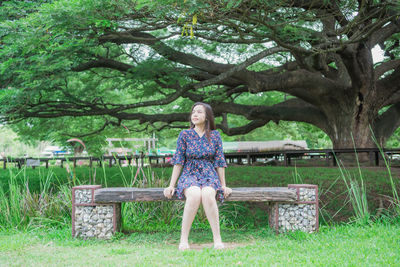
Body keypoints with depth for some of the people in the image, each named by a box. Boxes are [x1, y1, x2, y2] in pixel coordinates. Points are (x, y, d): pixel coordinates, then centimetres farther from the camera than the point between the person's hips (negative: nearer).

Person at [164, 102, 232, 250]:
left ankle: (217, 239, -32)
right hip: (189, 174, 0)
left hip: (209, 175, 0)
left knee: (207, 195, -36)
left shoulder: (215, 135, 8)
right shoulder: (185, 135, 6)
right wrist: (171, 186, 0)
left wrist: (223, 186, 6)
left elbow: (219, 162, 9)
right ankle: (184, 239, -31)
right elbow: (178, 161, 5)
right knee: (194, 195, -36)